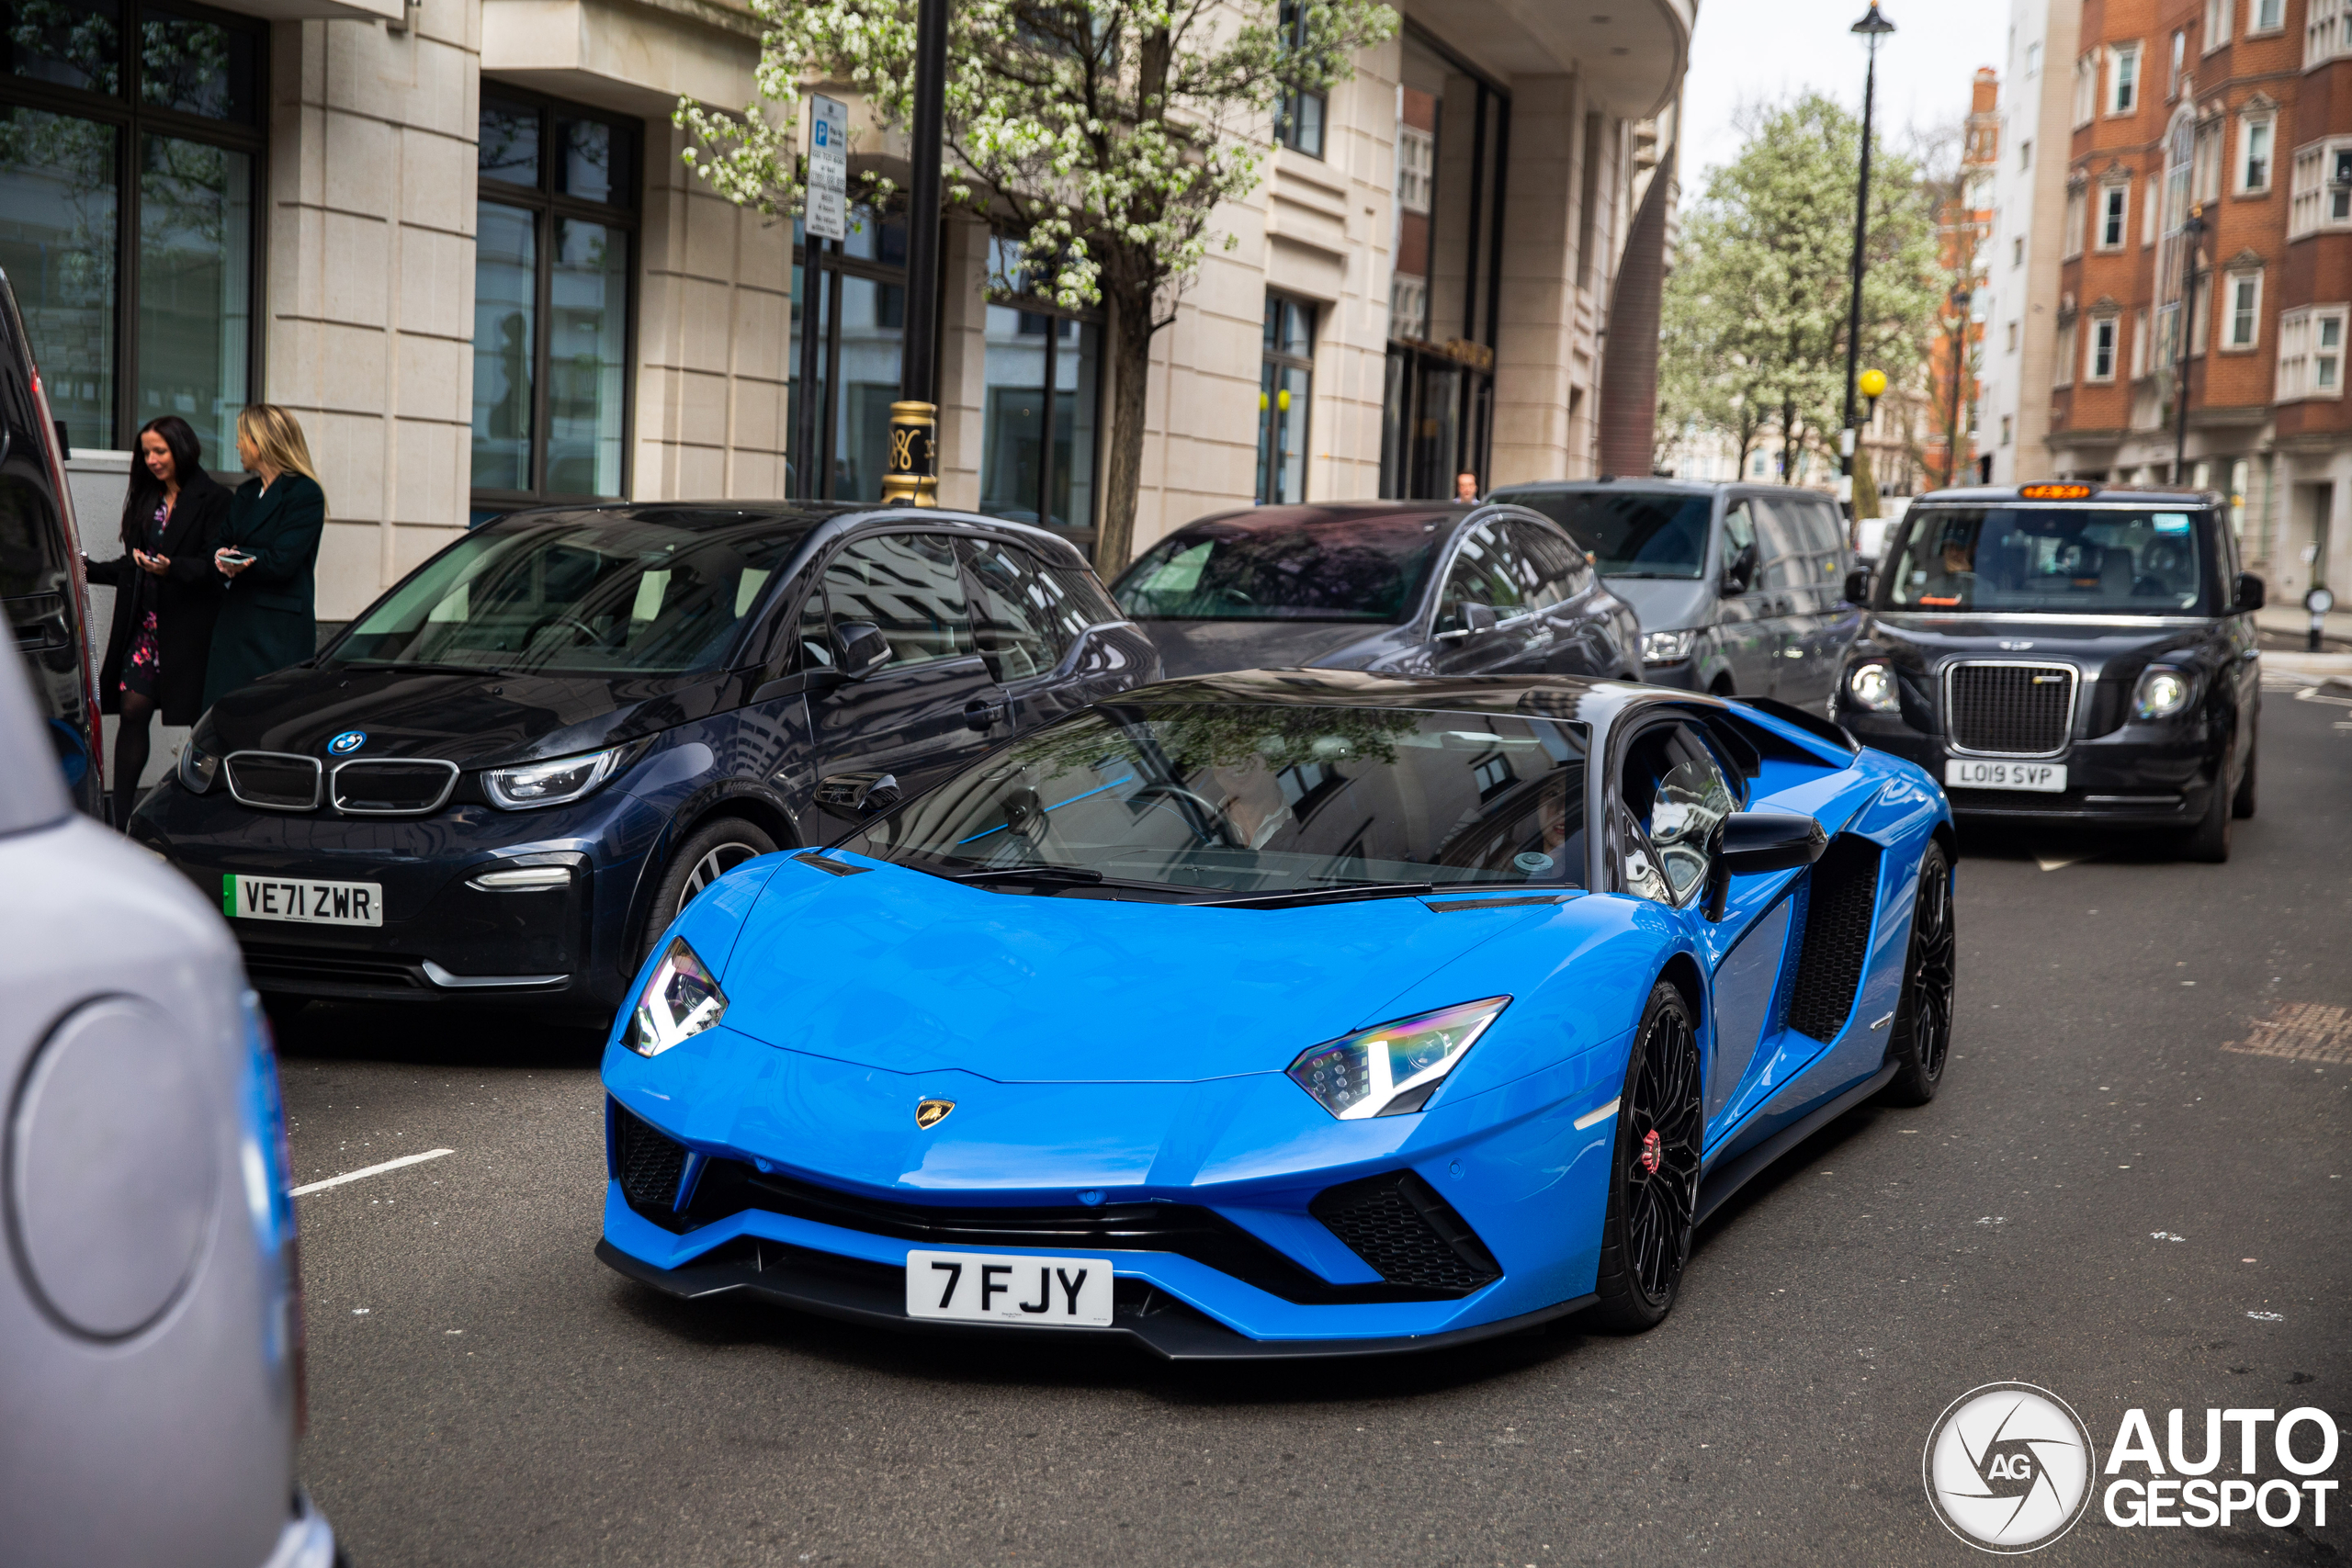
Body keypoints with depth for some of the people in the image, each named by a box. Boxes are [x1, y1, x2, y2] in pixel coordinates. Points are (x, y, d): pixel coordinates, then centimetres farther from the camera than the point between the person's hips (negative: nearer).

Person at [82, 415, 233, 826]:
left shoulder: (212, 499, -4)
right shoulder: (146, 500, 17)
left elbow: (212, 565, -11)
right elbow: (132, 565, 22)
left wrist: (171, 568, -26)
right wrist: (89, 569, 13)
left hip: (189, 623, -6)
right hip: (145, 621, 6)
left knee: (199, 718, -2)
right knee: (132, 708, -2)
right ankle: (122, 819, 1)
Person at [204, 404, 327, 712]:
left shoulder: (305, 493, -5)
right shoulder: (246, 493, 21)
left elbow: (281, 561, -14)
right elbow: (219, 546, 13)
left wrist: (228, 560, -7)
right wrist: (224, 561, -10)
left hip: (279, 633, -7)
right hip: (233, 625, 7)